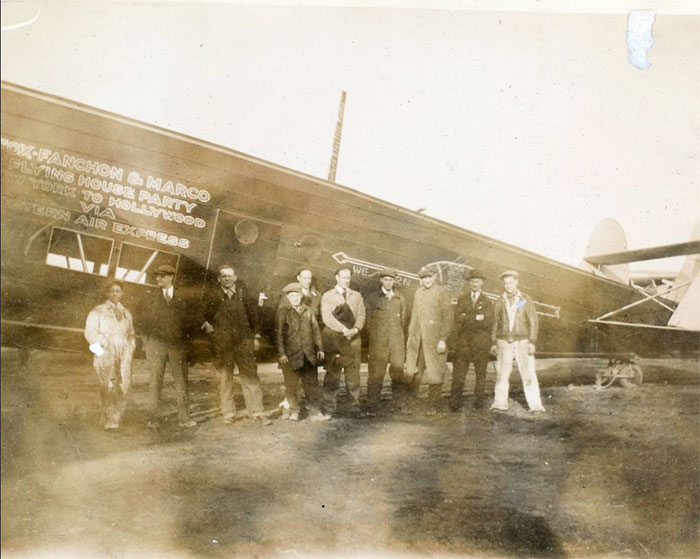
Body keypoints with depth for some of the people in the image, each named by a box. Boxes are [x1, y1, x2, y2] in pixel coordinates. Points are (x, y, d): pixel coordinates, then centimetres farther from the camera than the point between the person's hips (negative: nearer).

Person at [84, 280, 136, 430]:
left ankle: (115, 419, -1)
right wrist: (103, 344, -8)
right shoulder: (98, 311, 12)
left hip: (124, 355, 3)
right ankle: (110, 420, -19)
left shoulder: (126, 313, 24)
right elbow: (90, 332, 3)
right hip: (105, 353, -3)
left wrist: (131, 345, 9)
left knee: (123, 386, -10)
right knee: (108, 385, -18)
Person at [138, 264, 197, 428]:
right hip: (156, 342, 0)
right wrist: (146, 339, 3)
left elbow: (188, 318, 10)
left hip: (178, 343, 0)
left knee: (181, 380, -1)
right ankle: (153, 418, 3)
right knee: (155, 380, -1)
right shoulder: (150, 297, 12)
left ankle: (184, 417, 3)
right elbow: (145, 320, 11)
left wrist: (183, 334, -1)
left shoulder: (182, 297, 9)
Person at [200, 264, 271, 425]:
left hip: (244, 341, 0)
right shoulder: (212, 296, 6)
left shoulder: (243, 294, 9)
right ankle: (228, 413, 13)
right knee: (225, 377, 5)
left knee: (250, 376, -2)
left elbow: (254, 315, 11)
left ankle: (257, 412, 2)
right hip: (222, 343, 0)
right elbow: (204, 317, 12)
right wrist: (207, 326, -8)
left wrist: (256, 337, 6)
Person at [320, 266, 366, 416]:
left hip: (353, 337, 3)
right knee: (332, 373, -3)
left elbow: (361, 315, 9)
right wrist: (343, 329, -14)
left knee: (353, 372, 0)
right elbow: (327, 318, -4)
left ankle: (355, 404, 4)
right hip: (333, 338, -3)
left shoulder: (357, 296, 19)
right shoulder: (327, 296, 8)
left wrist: (356, 329, -11)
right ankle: (329, 406, 0)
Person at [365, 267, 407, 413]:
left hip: (397, 341, 2)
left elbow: (403, 320, 17)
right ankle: (372, 405, 0)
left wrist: (399, 336, 14)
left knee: (397, 370, 4)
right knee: (376, 372, -4)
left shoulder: (400, 298, 12)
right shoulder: (372, 297, 5)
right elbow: (368, 319, 8)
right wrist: (373, 334, 5)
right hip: (378, 342, -2)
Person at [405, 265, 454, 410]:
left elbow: (448, 317, -10)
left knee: (435, 373, 0)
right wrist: (410, 336, 16)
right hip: (417, 338, 5)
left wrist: (443, 339, -14)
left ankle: (432, 405, 11)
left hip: (434, 339, -5)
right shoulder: (418, 292, 12)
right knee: (413, 372, 11)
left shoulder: (441, 292, -6)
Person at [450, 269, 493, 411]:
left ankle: (478, 401, 16)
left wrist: (467, 319, -13)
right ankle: (454, 402, -1)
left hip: (481, 342, 0)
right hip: (463, 341, 0)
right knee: (458, 372, -4)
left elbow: (487, 322, -8)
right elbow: (458, 318, -5)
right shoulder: (462, 299, 11)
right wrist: (475, 317, -17)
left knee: (480, 372, 6)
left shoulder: (487, 302, 7)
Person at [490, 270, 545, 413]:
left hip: (522, 342, -2)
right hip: (504, 342, 2)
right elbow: (495, 323, 12)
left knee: (528, 373, -7)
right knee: (501, 373, -3)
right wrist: (493, 343, 7)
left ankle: (535, 405, -3)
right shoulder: (500, 302, 8)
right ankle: (500, 404, 2)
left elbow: (533, 322, 0)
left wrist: (532, 342, -9)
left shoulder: (526, 300, 3)